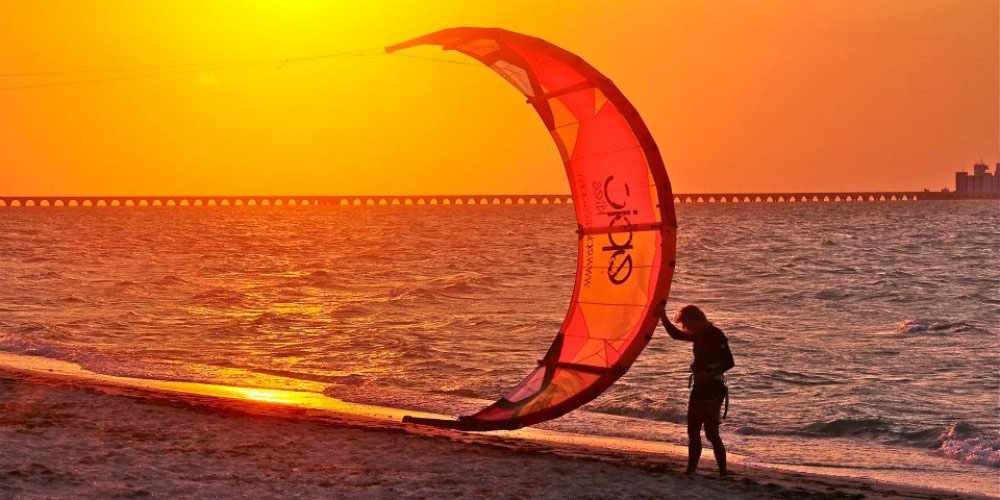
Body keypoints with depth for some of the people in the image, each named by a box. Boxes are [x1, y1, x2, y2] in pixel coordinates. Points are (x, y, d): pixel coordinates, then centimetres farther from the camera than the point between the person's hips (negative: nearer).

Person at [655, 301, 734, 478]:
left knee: (711, 432, -11)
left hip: (713, 389, -9)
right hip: (700, 387, 9)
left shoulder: (716, 335, -15)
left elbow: (729, 362, -20)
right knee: (693, 430, 11)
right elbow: (676, 334, 28)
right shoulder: (699, 335, 12)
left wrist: (708, 374, -25)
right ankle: (691, 469, 18)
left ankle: (723, 472, -8)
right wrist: (663, 317, 21)